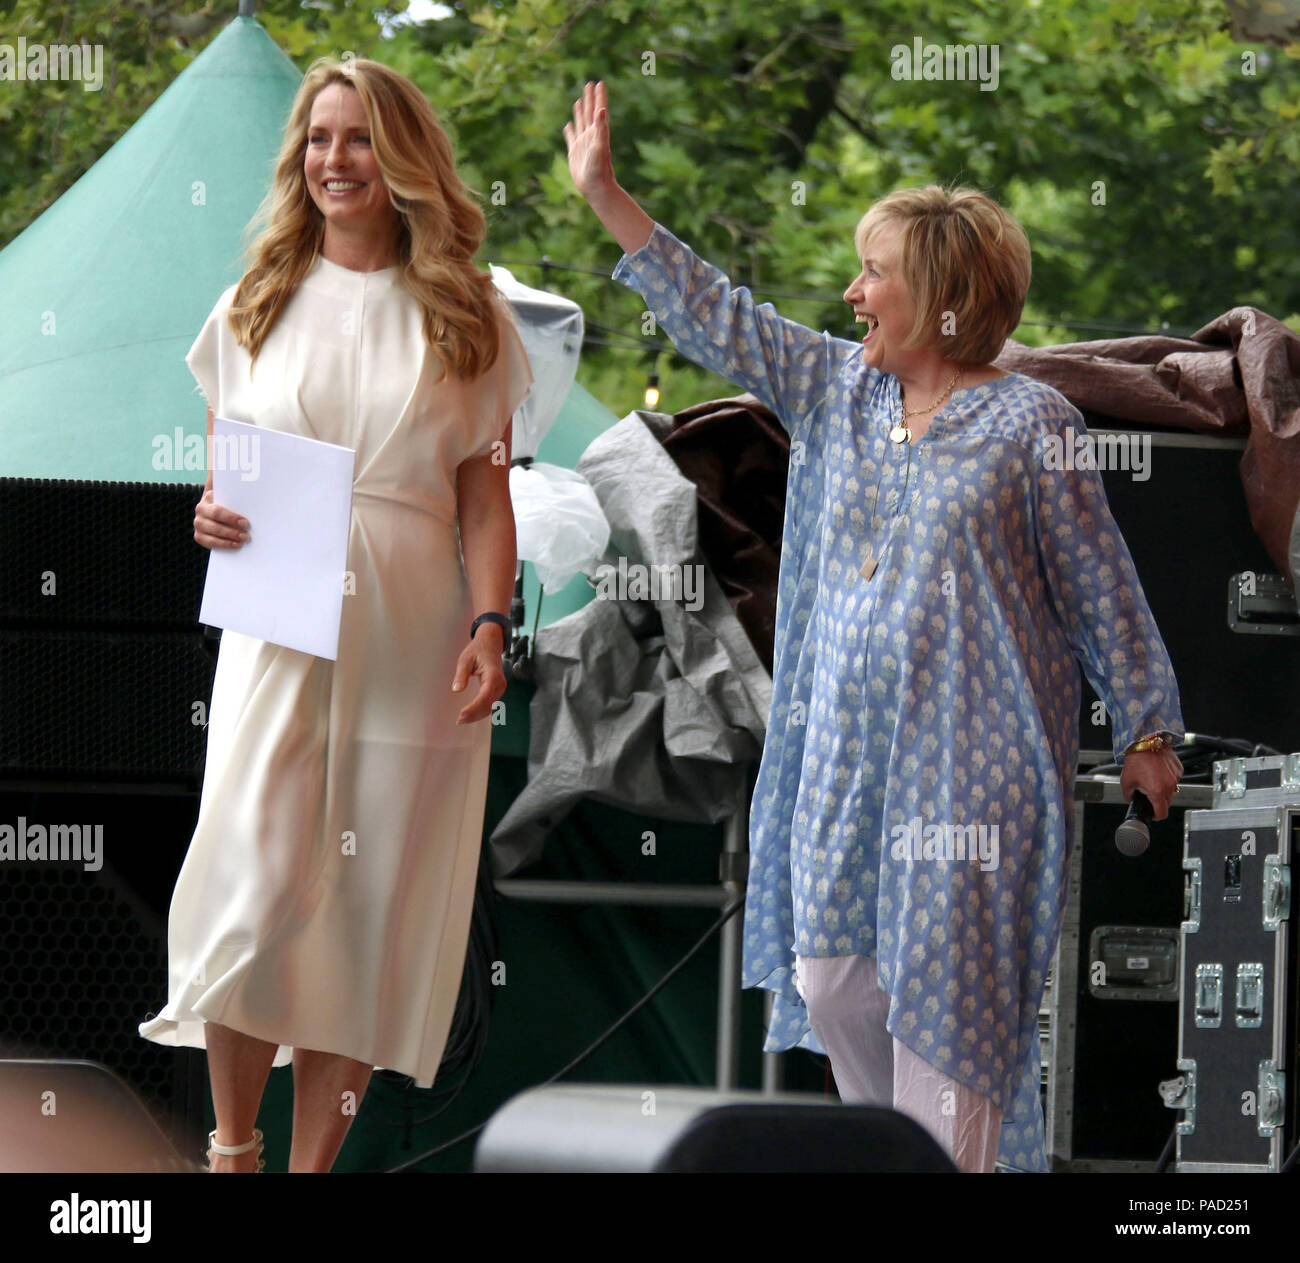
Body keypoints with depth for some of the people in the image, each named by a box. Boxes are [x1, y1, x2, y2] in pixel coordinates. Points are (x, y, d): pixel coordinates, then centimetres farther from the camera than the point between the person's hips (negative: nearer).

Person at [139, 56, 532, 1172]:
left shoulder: (466, 317, 8)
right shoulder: (257, 309, 12)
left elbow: (485, 497, 5)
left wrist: (490, 625, -8)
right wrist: (214, 522, -7)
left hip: (412, 639, 0)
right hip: (279, 630, 0)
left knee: (372, 910, -1)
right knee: (256, 883, -14)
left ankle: (313, 1164, 6)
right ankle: (233, 1144, 1)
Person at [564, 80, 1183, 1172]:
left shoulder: (1030, 423, -6)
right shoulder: (836, 391, 10)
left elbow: (1104, 590, -2)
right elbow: (715, 317, 11)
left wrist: (1148, 728, 0)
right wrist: (604, 196, 7)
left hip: (972, 762, -6)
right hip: (845, 746, 6)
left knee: (942, 996, -6)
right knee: (831, 980, 5)